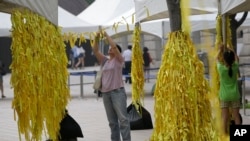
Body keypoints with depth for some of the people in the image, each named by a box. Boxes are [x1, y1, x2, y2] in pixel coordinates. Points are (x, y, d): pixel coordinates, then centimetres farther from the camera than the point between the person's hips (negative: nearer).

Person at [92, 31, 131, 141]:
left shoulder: (119, 60, 1)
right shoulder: (105, 61, 16)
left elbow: (114, 46, -12)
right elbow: (95, 50, 11)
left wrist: (107, 36, -5)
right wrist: (97, 38, 1)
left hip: (117, 91, -6)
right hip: (106, 93, 6)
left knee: (123, 118, -11)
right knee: (112, 120, 9)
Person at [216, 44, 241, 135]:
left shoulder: (221, 68, -12)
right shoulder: (235, 67, -8)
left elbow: (217, 59, 9)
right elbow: (236, 58, 13)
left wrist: (220, 50, 19)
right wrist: (230, 50, 19)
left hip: (224, 96, -1)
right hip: (234, 95, 1)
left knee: (225, 117, 0)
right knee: (236, 116, 3)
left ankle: (225, 134, 0)